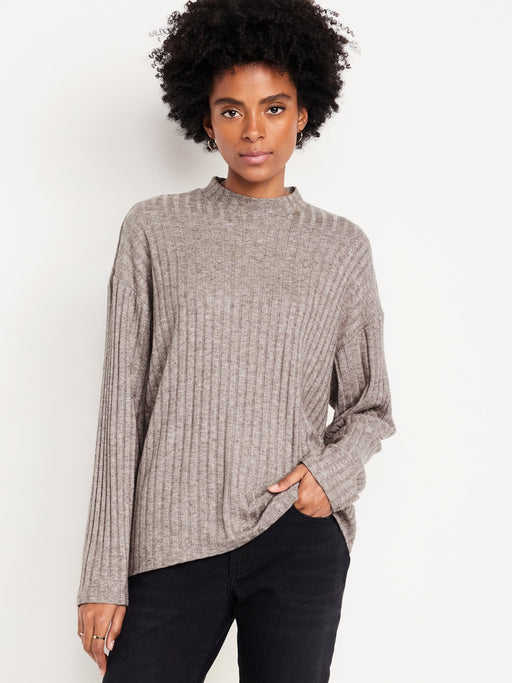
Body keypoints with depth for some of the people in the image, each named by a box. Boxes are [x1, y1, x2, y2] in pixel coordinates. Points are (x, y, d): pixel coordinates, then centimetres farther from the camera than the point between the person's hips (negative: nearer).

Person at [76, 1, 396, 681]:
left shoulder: (342, 247, 6)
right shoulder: (154, 230, 3)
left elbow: (369, 406, 14)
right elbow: (122, 403, 1)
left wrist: (334, 471, -8)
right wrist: (104, 576, -2)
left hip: (300, 543, 1)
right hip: (171, 544, 0)